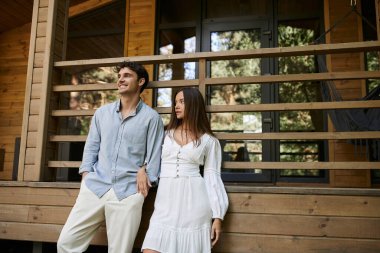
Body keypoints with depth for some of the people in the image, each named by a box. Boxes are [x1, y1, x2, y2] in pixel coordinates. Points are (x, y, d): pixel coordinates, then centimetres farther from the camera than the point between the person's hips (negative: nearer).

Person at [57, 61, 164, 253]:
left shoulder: (151, 117, 0)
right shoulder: (102, 112, 12)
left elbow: (154, 155, 2)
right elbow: (91, 147, 13)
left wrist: (145, 175, -6)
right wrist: (86, 175, 2)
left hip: (128, 192, -3)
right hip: (94, 187, 4)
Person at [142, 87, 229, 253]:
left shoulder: (209, 140, 6)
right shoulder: (165, 134, 14)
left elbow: (212, 176, 3)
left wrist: (217, 216, -1)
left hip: (193, 200, -2)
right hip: (166, 201, 2)